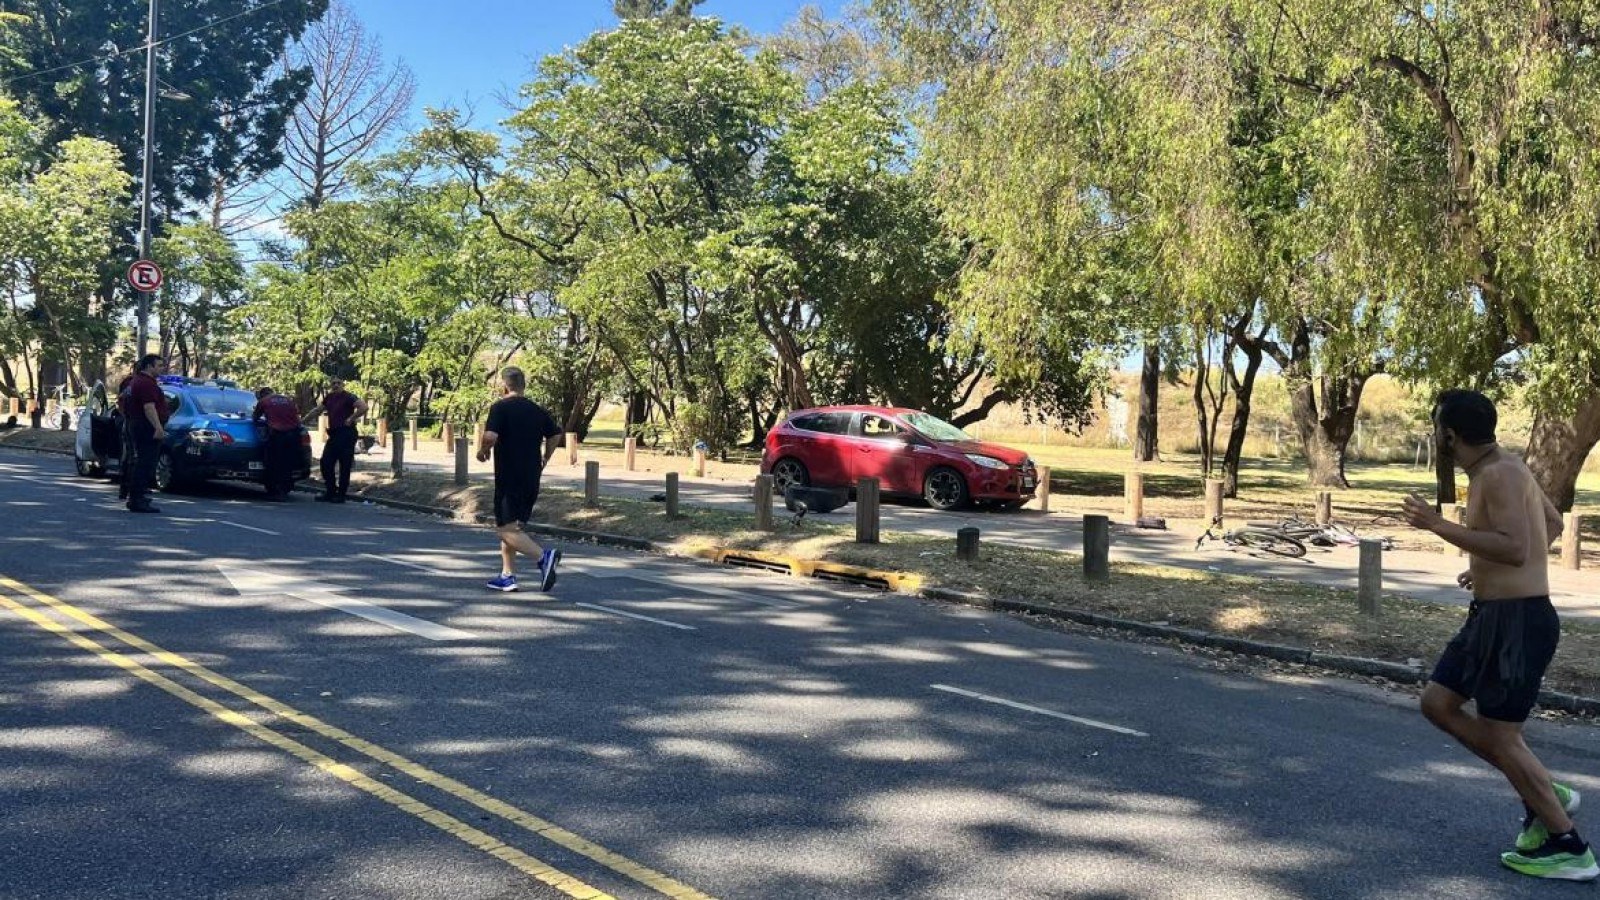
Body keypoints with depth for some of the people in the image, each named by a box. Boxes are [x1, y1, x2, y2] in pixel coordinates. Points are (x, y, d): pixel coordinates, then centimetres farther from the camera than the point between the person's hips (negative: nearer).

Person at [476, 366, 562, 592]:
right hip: (531, 478, 7)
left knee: (506, 529, -7)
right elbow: (555, 434, 19)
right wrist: (544, 459, 32)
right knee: (511, 526, 18)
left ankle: (544, 556, -26)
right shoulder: (537, 410, 10)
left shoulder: (500, 407, -10)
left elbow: (490, 436, -23)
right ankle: (508, 576, 18)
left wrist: (482, 451, -3)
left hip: (509, 478, -7)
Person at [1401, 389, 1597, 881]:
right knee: (1437, 703, 13)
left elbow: (1516, 548, -30)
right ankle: (1544, 795, 21)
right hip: (1491, 613, 10)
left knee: (1499, 735, -2)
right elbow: (1553, 523, 25)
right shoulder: (1496, 469, 12)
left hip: (1519, 619, -10)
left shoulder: (1500, 474, -19)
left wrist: (1437, 524, -25)